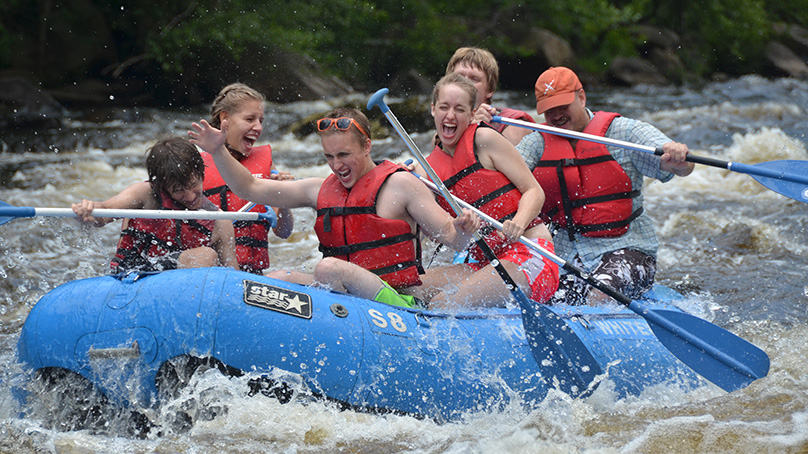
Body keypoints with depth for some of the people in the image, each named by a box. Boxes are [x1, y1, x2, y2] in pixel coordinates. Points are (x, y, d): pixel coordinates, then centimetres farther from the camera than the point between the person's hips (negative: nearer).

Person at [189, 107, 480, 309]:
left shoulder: (399, 184, -2)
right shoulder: (322, 190, 16)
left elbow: (452, 238, -6)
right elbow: (250, 189, 19)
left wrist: (464, 229, -29)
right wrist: (218, 152, 6)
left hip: (402, 305, -7)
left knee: (329, 268, -30)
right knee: (276, 280, -11)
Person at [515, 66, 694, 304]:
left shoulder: (623, 131, 0)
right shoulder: (539, 142, 10)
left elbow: (683, 168, -10)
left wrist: (676, 158, -35)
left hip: (625, 249, -4)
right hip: (562, 255, 4)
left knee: (598, 295, -32)